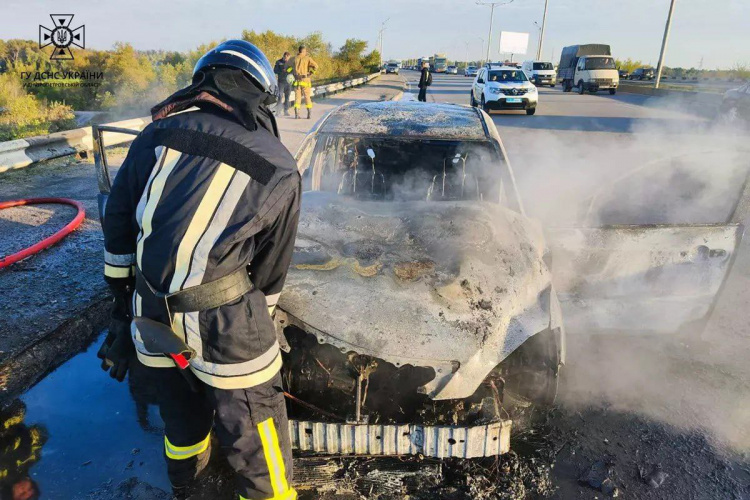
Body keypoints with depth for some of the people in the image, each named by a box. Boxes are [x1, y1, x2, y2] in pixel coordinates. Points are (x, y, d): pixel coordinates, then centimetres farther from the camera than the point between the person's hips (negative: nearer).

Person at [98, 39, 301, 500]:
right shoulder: (281, 171, -4)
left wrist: (123, 296, 23)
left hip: (153, 318, 5)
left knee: (181, 412, 29)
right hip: (222, 324, -5)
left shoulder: (160, 134, 2)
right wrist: (256, 322, 20)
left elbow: (119, 223, 10)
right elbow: (271, 272, 4)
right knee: (253, 429, 14)